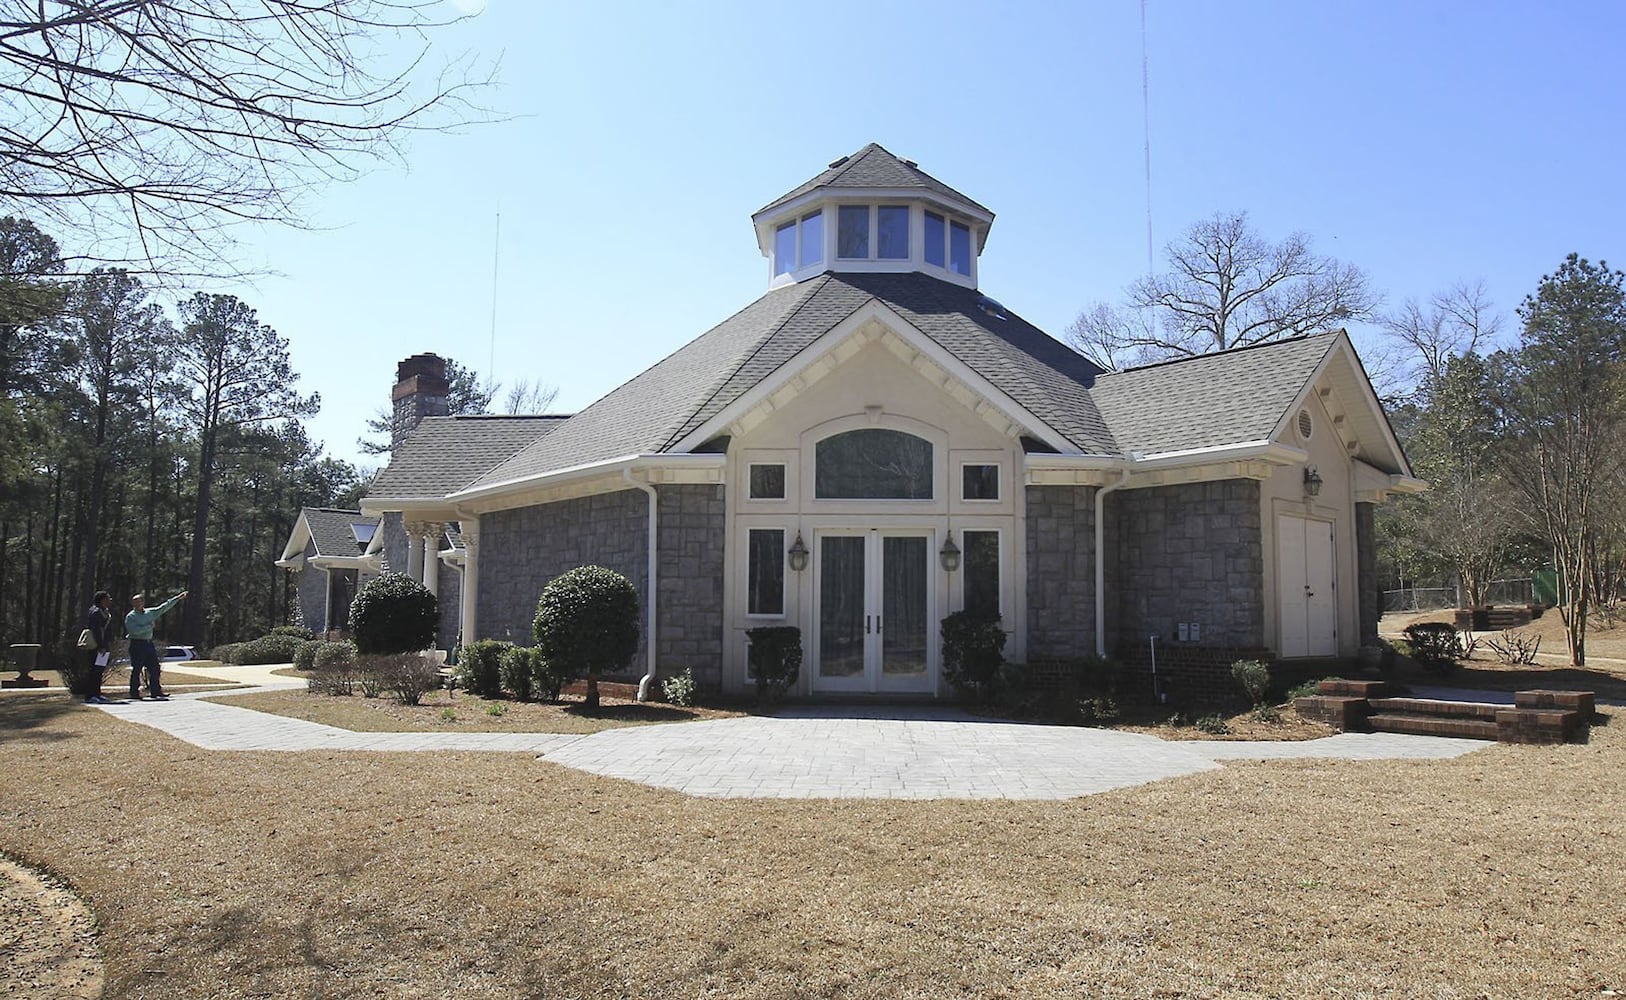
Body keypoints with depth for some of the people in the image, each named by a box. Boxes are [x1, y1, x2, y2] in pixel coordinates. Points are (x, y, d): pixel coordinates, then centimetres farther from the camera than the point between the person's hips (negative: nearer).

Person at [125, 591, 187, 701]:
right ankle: (134, 694, 4)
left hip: (149, 643, 6)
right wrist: (149, 626, -10)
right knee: (136, 670, -2)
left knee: (154, 668, 6)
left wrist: (178, 598, 13)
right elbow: (136, 630, -18)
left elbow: (164, 607, 15)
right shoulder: (130, 617, -6)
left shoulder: (150, 613, 12)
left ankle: (155, 692, 12)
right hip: (137, 645, -6)